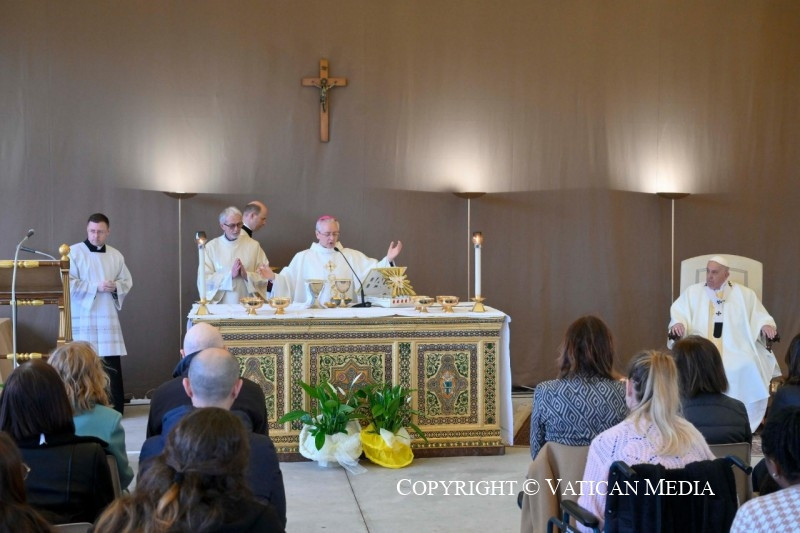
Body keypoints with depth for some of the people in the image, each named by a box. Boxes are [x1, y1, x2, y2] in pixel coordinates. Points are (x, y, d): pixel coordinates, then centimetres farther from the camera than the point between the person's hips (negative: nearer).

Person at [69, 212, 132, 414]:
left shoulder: (116, 255, 10)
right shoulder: (74, 252, -3)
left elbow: (127, 282, 14)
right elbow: (68, 284, -11)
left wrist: (116, 286, -8)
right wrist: (96, 286, -16)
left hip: (108, 317, 3)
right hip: (83, 317, -3)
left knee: (112, 363, 1)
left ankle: (116, 408, 8)